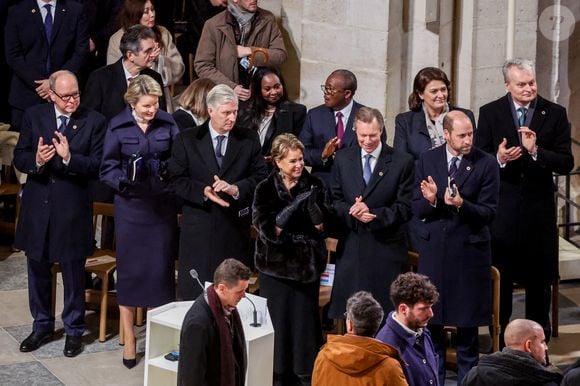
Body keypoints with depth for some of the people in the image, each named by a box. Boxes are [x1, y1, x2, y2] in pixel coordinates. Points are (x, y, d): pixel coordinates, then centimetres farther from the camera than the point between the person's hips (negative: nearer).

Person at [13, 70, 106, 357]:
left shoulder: (94, 121, -6)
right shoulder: (34, 116, 1)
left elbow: (97, 166, -10)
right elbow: (19, 158, 1)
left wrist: (69, 157, -26)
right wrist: (36, 161, -21)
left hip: (73, 208, -3)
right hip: (37, 205, 3)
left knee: (74, 274, 7)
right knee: (38, 270, 15)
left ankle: (73, 330, 24)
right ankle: (42, 326, 33)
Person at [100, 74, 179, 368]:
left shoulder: (167, 123, -1)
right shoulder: (118, 127, -3)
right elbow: (107, 169, -2)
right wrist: (126, 180, -20)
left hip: (162, 206, 1)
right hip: (131, 206, -1)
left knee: (162, 267, 6)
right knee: (129, 269, 5)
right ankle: (129, 339, 15)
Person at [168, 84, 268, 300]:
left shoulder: (249, 140, 6)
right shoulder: (187, 140, 3)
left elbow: (261, 176, 1)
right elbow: (177, 180, -1)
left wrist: (236, 188, -16)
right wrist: (203, 191, -17)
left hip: (235, 225, 1)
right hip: (199, 227, -1)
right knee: (195, 290, 2)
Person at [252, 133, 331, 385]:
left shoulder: (314, 185, 0)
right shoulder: (265, 189, -4)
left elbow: (322, 226, -4)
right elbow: (266, 228, -13)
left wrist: (311, 203, -22)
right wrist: (293, 206, -23)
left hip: (306, 264, 1)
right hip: (275, 264, 0)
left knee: (305, 319, 2)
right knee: (277, 319, 4)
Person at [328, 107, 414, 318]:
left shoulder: (402, 162, -2)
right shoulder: (342, 159, 8)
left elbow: (404, 209, -4)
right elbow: (335, 200, 9)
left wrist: (373, 214, -18)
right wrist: (351, 211, -13)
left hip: (386, 248, -2)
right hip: (351, 248, 3)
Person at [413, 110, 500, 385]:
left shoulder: (486, 164, -5)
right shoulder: (426, 161, 2)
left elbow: (488, 213, -8)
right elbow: (417, 210, 1)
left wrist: (461, 204, -25)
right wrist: (431, 200, -20)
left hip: (469, 252, -2)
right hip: (434, 249, 2)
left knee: (467, 322, 7)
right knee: (431, 320, 9)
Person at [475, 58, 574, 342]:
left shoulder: (555, 114, 0)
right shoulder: (490, 113, 0)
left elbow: (566, 164, -5)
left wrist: (536, 151, -21)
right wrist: (498, 159, -21)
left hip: (538, 209, 1)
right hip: (501, 209, 0)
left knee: (539, 281, 10)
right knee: (499, 281, 7)